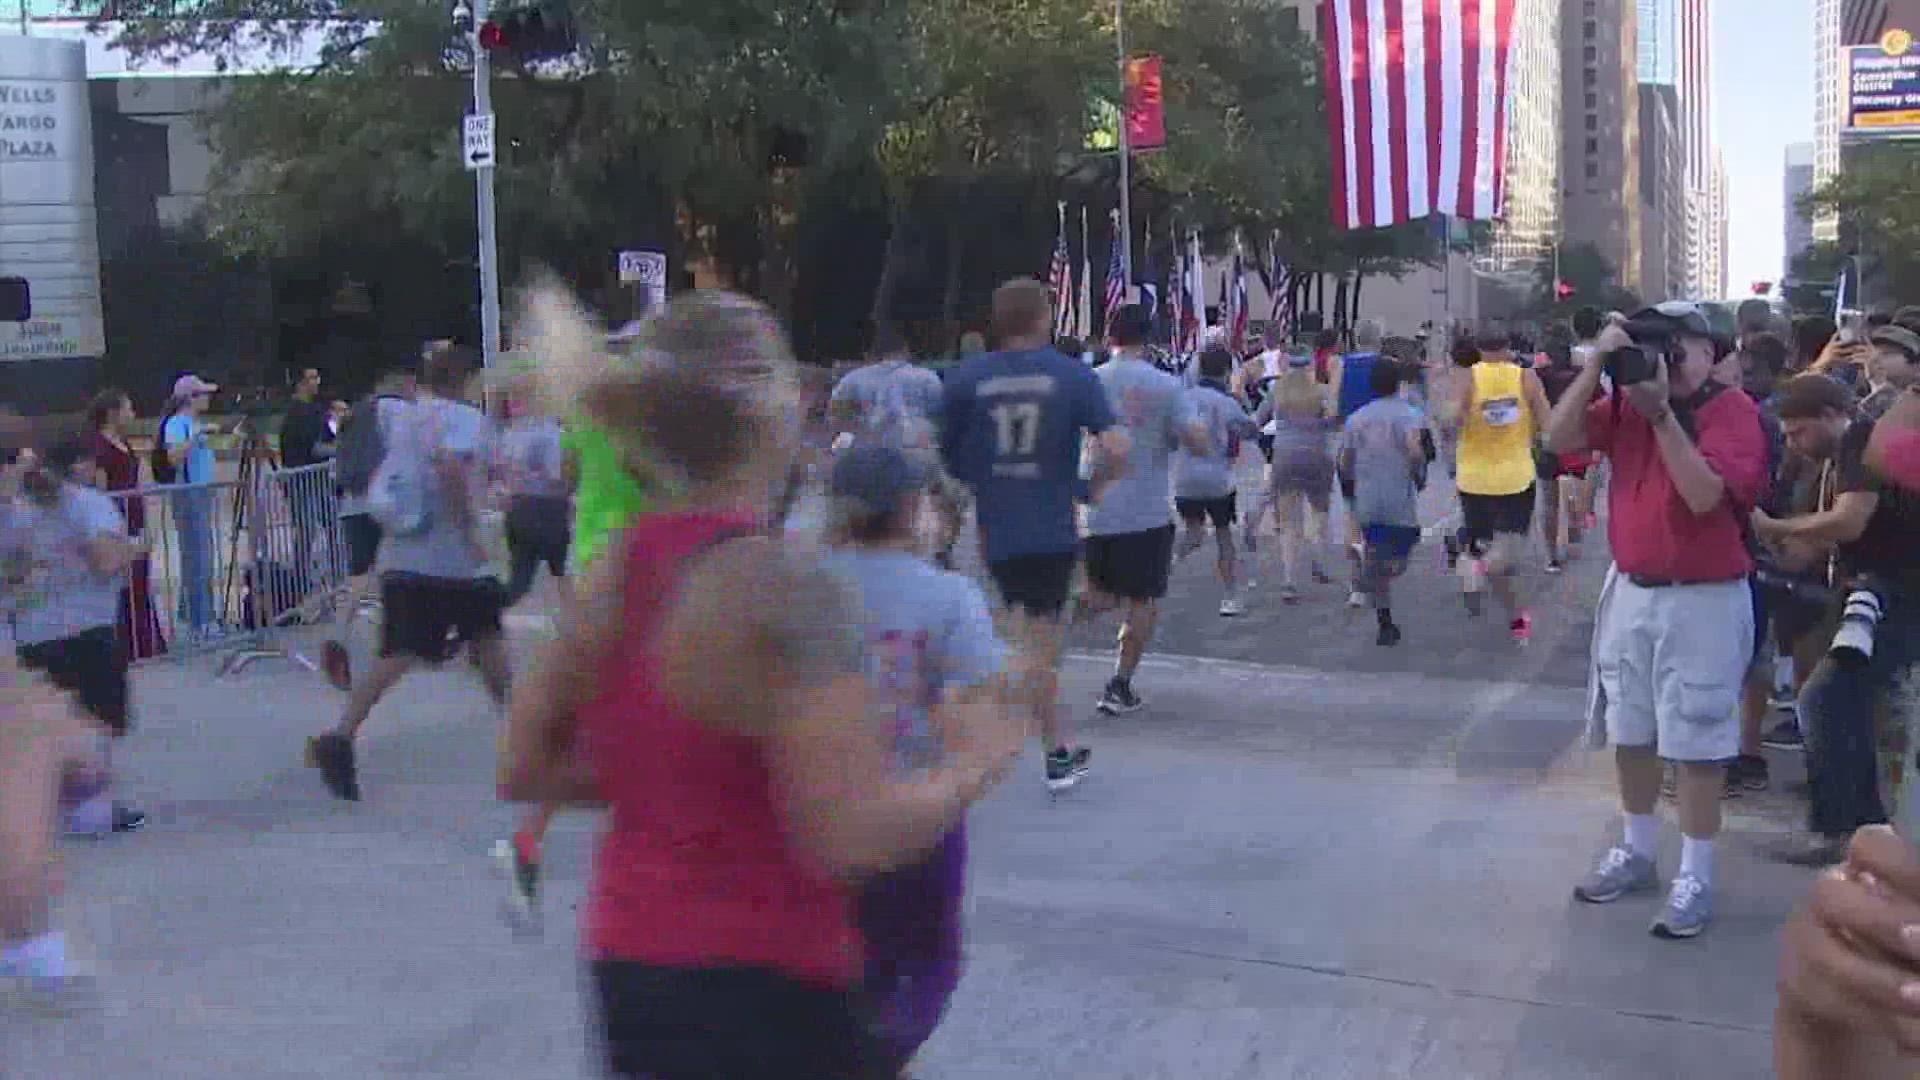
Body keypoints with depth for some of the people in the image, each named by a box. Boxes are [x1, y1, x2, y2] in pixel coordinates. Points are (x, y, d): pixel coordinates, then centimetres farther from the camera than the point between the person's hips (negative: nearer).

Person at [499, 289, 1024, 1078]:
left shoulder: (617, 567, 1)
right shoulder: (786, 585, -21)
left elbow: (524, 770, 9)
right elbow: (851, 839, -25)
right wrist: (972, 763, -9)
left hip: (628, 969, 8)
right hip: (763, 991, -7)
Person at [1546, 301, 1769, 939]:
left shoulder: (1733, 411, -12)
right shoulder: (1626, 404, 4)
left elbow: (1705, 494, -24)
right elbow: (1559, 439, -8)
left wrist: (1661, 411, -26)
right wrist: (1596, 365, -15)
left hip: (1703, 600, -6)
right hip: (1630, 592, 6)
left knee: (1696, 743, 0)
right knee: (1630, 733, 15)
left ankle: (1695, 876, 9)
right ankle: (1636, 852, 29)